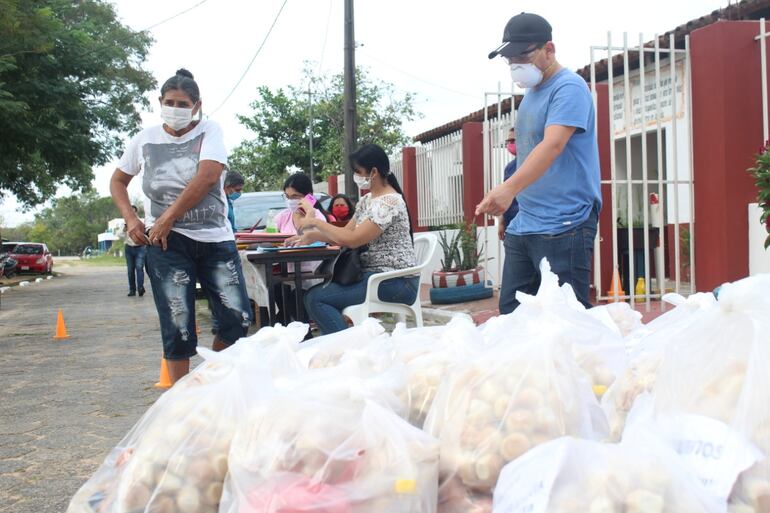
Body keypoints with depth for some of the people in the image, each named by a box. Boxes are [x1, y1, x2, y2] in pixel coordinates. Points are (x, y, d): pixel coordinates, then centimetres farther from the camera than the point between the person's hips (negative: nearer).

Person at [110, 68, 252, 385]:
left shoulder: (209, 131, 1)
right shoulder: (145, 139, 8)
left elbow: (207, 177, -14)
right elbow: (118, 181, 21)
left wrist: (167, 218, -14)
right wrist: (130, 218, 2)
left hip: (216, 238, 0)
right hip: (167, 241, 0)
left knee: (239, 317, -3)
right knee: (177, 324, -3)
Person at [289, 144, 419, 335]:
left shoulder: (389, 202, -16)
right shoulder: (366, 200, 14)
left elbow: (352, 240, -21)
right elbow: (346, 232, 17)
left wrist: (315, 222, -11)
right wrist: (310, 235, 3)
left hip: (396, 282, -9)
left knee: (315, 299, -17)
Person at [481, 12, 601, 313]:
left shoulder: (569, 87, -10)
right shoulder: (530, 94, 17)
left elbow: (553, 144, -25)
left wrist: (510, 188, -37)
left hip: (563, 228, -9)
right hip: (523, 227, 9)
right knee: (511, 314, 7)